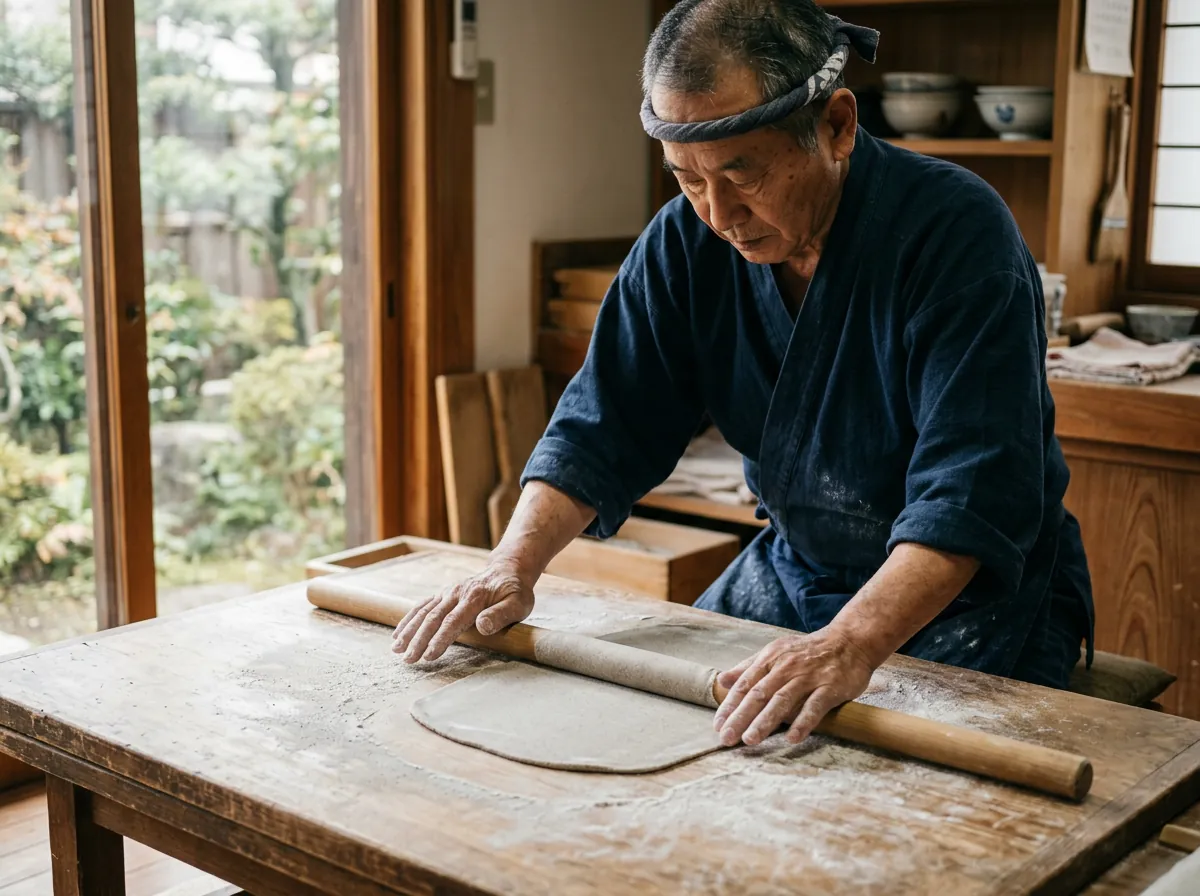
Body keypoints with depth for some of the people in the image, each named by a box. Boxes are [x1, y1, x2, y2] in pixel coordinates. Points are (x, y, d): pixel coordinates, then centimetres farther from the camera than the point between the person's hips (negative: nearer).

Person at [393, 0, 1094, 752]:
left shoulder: (957, 230, -25)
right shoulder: (687, 240, -7)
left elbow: (972, 491, -34)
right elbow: (604, 430, -4)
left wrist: (853, 644, -48)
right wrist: (512, 567, -20)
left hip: (975, 589, -5)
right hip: (793, 571, 5)